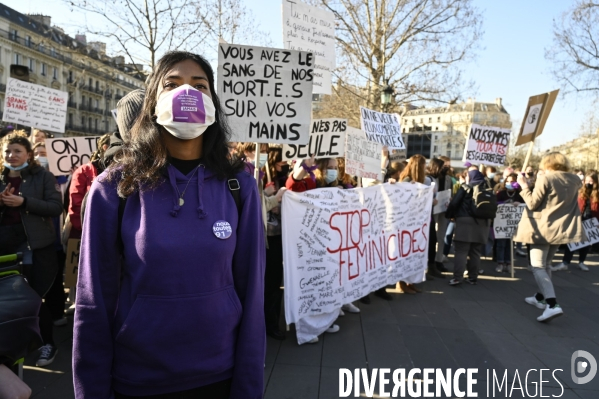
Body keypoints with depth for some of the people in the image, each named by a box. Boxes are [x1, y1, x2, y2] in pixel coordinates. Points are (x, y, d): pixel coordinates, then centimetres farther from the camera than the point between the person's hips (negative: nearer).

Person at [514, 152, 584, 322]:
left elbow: (532, 204, -13)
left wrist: (524, 186, -4)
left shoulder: (545, 179, -15)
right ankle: (541, 297, 31)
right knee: (546, 264, 21)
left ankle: (553, 305, -22)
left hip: (543, 228, -7)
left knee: (538, 267, -8)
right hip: (561, 227, 7)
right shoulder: (575, 180, 4)